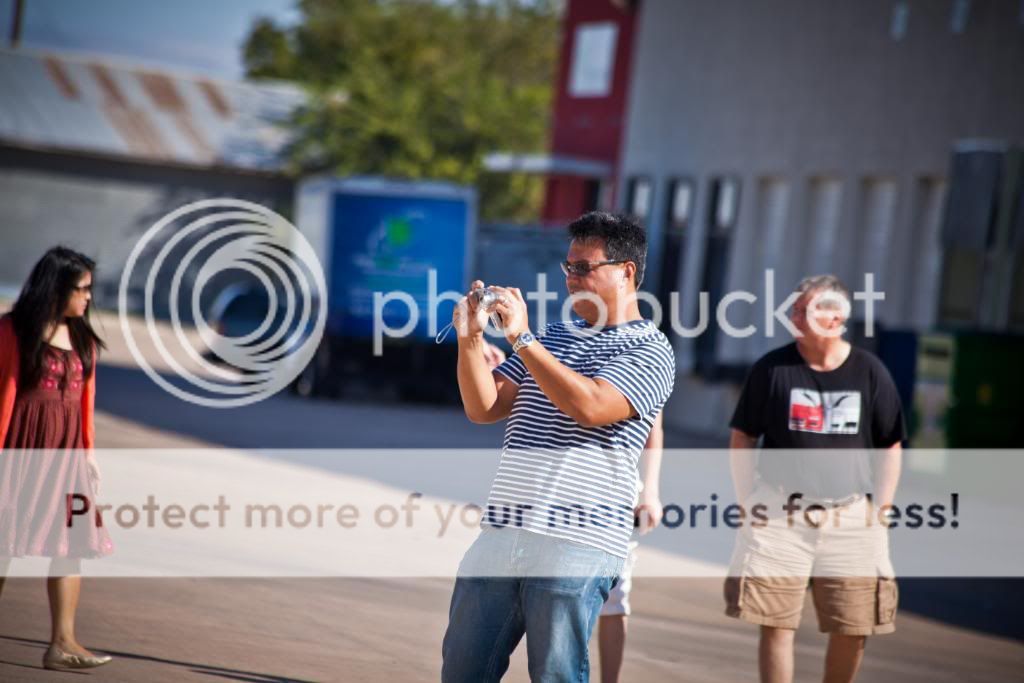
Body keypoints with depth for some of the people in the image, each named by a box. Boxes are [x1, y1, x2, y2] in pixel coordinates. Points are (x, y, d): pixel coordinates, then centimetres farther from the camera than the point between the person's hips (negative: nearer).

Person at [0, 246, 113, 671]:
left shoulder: (83, 338, 11)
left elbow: (85, 398, 11)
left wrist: (88, 451, 7)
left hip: (67, 448, 6)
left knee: (72, 541, 1)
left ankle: (62, 643, 2)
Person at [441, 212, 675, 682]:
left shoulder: (648, 350, -1)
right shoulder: (551, 339, 20)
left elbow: (589, 406, -19)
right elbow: (483, 408, 12)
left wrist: (521, 338, -16)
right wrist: (470, 337, -2)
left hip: (575, 546, -6)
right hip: (499, 536, 6)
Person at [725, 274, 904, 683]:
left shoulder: (869, 372, 1)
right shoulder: (772, 368, -1)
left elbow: (890, 447, 8)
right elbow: (741, 439, 5)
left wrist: (880, 511, 3)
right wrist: (748, 502, -2)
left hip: (850, 515, 1)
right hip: (780, 511, -1)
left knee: (853, 629, 2)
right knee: (776, 623, -2)